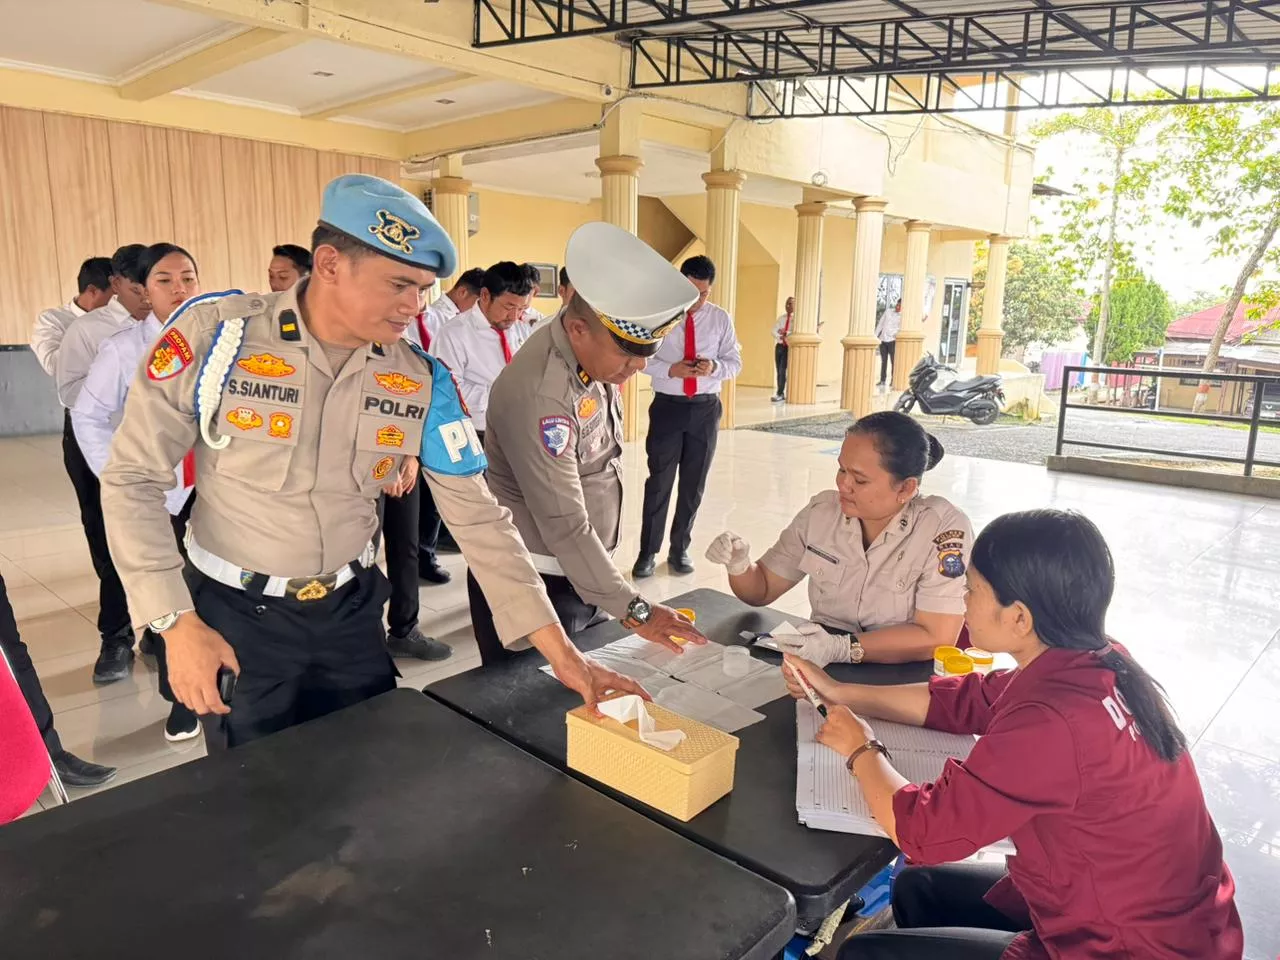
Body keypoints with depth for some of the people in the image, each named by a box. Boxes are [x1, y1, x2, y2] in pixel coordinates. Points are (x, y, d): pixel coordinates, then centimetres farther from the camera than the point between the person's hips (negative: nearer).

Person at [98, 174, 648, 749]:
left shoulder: (422, 379, -10)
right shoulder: (216, 333, -16)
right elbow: (133, 478, -9)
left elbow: (476, 514, -8)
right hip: (236, 612, -2)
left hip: (350, 608, 3)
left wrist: (556, 646, -12)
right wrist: (177, 623, -16)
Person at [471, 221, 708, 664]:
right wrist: (633, 609, -26)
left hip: (583, 570, 8)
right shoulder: (539, 392, -28)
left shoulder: (598, 353, -2)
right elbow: (565, 525, -28)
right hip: (529, 582, -8)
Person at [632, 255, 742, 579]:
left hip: (705, 408, 3)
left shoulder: (721, 319, 2)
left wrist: (715, 367, -18)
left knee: (694, 483, 11)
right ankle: (648, 552, 14)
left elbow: (735, 363, 4)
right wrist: (670, 369, -22)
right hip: (668, 406, -3)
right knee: (659, 481, 1)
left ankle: (679, 549, 26)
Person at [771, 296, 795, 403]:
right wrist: (780, 337, -15)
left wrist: (786, 333, -23)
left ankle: (780, 394, -7)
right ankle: (781, 394, 13)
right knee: (778, 371, 5)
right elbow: (774, 331, 3)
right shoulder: (781, 318, 12)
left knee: (783, 371, -11)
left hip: (790, 347, -5)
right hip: (779, 346, 5)